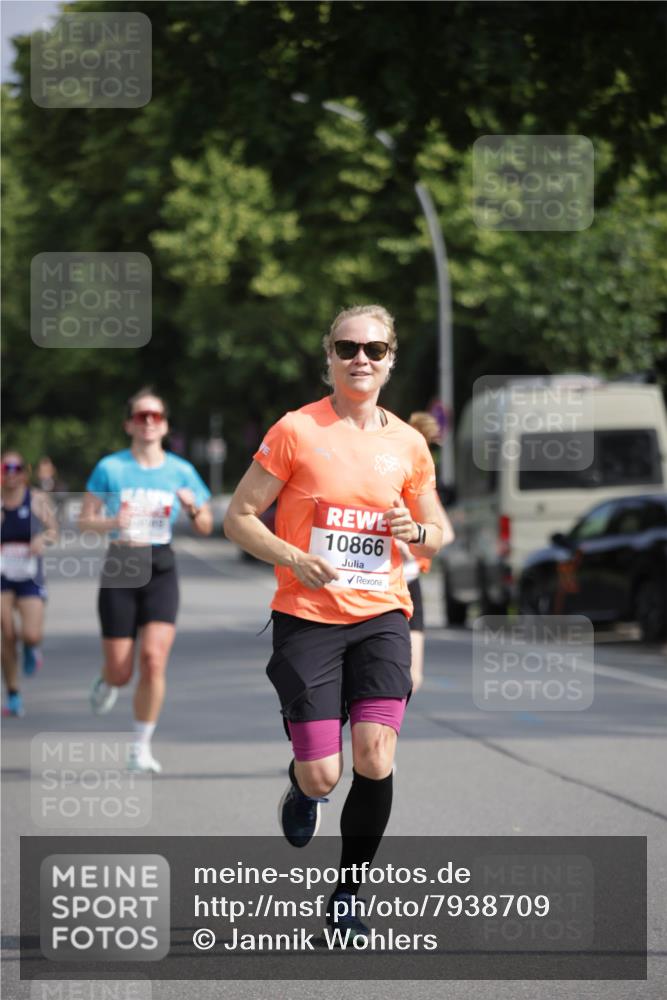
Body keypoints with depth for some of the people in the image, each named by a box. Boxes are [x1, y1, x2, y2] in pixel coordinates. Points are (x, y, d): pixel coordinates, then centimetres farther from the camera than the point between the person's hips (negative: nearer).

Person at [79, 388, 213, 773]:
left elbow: (206, 527, 10)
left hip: (161, 571, 1)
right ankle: (107, 683, 39)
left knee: (154, 659, -16)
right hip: (119, 570, -1)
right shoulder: (110, 468, 1)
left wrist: (193, 507, -11)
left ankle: (142, 747, -3)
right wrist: (112, 523, -18)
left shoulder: (181, 471, 5)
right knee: (120, 671, -1)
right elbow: (85, 520, 1)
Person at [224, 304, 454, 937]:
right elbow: (238, 518, -1)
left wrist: (417, 530, -4)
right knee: (323, 775, -7)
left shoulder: (407, 445, 7)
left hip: (381, 617, 2)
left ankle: (347, 896, 4)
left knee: (375, 758, -15)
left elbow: (438, 534, 19)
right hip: (307, 618, -2)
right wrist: (293, 557, -17)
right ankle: (301, 788, 33)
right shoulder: (296, 431, -3)